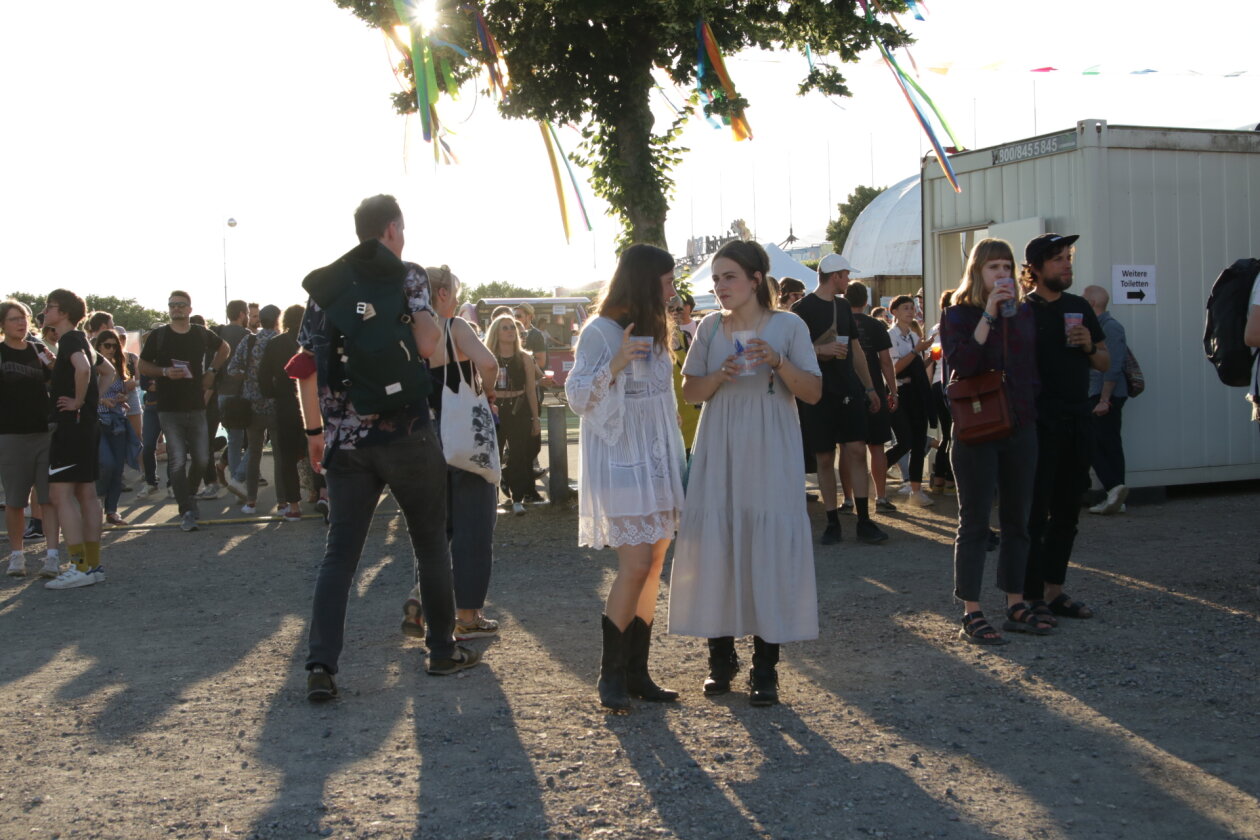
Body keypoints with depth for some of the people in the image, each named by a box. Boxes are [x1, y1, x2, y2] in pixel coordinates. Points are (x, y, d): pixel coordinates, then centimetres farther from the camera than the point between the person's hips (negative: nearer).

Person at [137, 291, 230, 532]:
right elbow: (143, 366, 4)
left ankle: (188, 495, 31)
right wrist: (165, 372, -14)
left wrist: (212, 371, 11)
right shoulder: (158, 335, 0)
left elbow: (224, 348, 25)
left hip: (196, 408, 3)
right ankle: (186, 512, -2)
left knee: (201, 459, 5)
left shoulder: (201, 334, 7)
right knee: (177, 461, -8)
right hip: (169, 410, -3)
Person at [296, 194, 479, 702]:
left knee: (340, 552, 4)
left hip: (345, 438, 3)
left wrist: (314, 430, 14)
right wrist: (434, 324, 7)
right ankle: (442, 650, 21)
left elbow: (306, 367, 6)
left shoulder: (323, 285, 10)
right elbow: (426, 344, -16)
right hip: (406, 432, -3)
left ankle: (321, 664, -6)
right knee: (430, 542, 12)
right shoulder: (407, 275, -1)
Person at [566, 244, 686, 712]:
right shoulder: (601, 331, -9)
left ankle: (637, 672, 11)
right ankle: (611, 674, -2)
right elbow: (578, 396, -13)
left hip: (656, 462, 8)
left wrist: (676, 460, 20)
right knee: (635, 564, -13)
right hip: (620, 463, -8)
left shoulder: (654, 331, 17)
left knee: (653, 566, 5)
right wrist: (615, 365, -29)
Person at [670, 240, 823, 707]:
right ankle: (721, 655, 15)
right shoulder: (710, 328, 9)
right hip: (719, 454, 3)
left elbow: (813, 392, -2)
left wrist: (778, 362, -18)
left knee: (770, 550, -5)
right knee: (715, 546, 1)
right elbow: (691, 390, 10)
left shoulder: (788, 326, 1)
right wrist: (719, 377, -10)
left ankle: (765, 668, 3)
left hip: (770, 456, -2)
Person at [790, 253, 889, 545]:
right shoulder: (802, 309, -5)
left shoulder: (844, 308, 15)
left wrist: (869, 387, 17)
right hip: (818, 393, -5)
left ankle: (864, 520, 0)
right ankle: (832, 522, 8)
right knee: (824, 458, 1)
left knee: (856, 450, -3)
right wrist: (821, 349, -22)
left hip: (849, 390, 5)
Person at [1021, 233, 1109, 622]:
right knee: (1034, 513, -3)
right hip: (1038, 425, -6)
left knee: (1066, 512, 11)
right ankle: (1030, 596, 3)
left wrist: (1089, 346, -4)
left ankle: (1054, 591, 21)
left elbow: (1105, 362, 15)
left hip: (1075, 423, 6)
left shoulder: (1079, 307, 12)